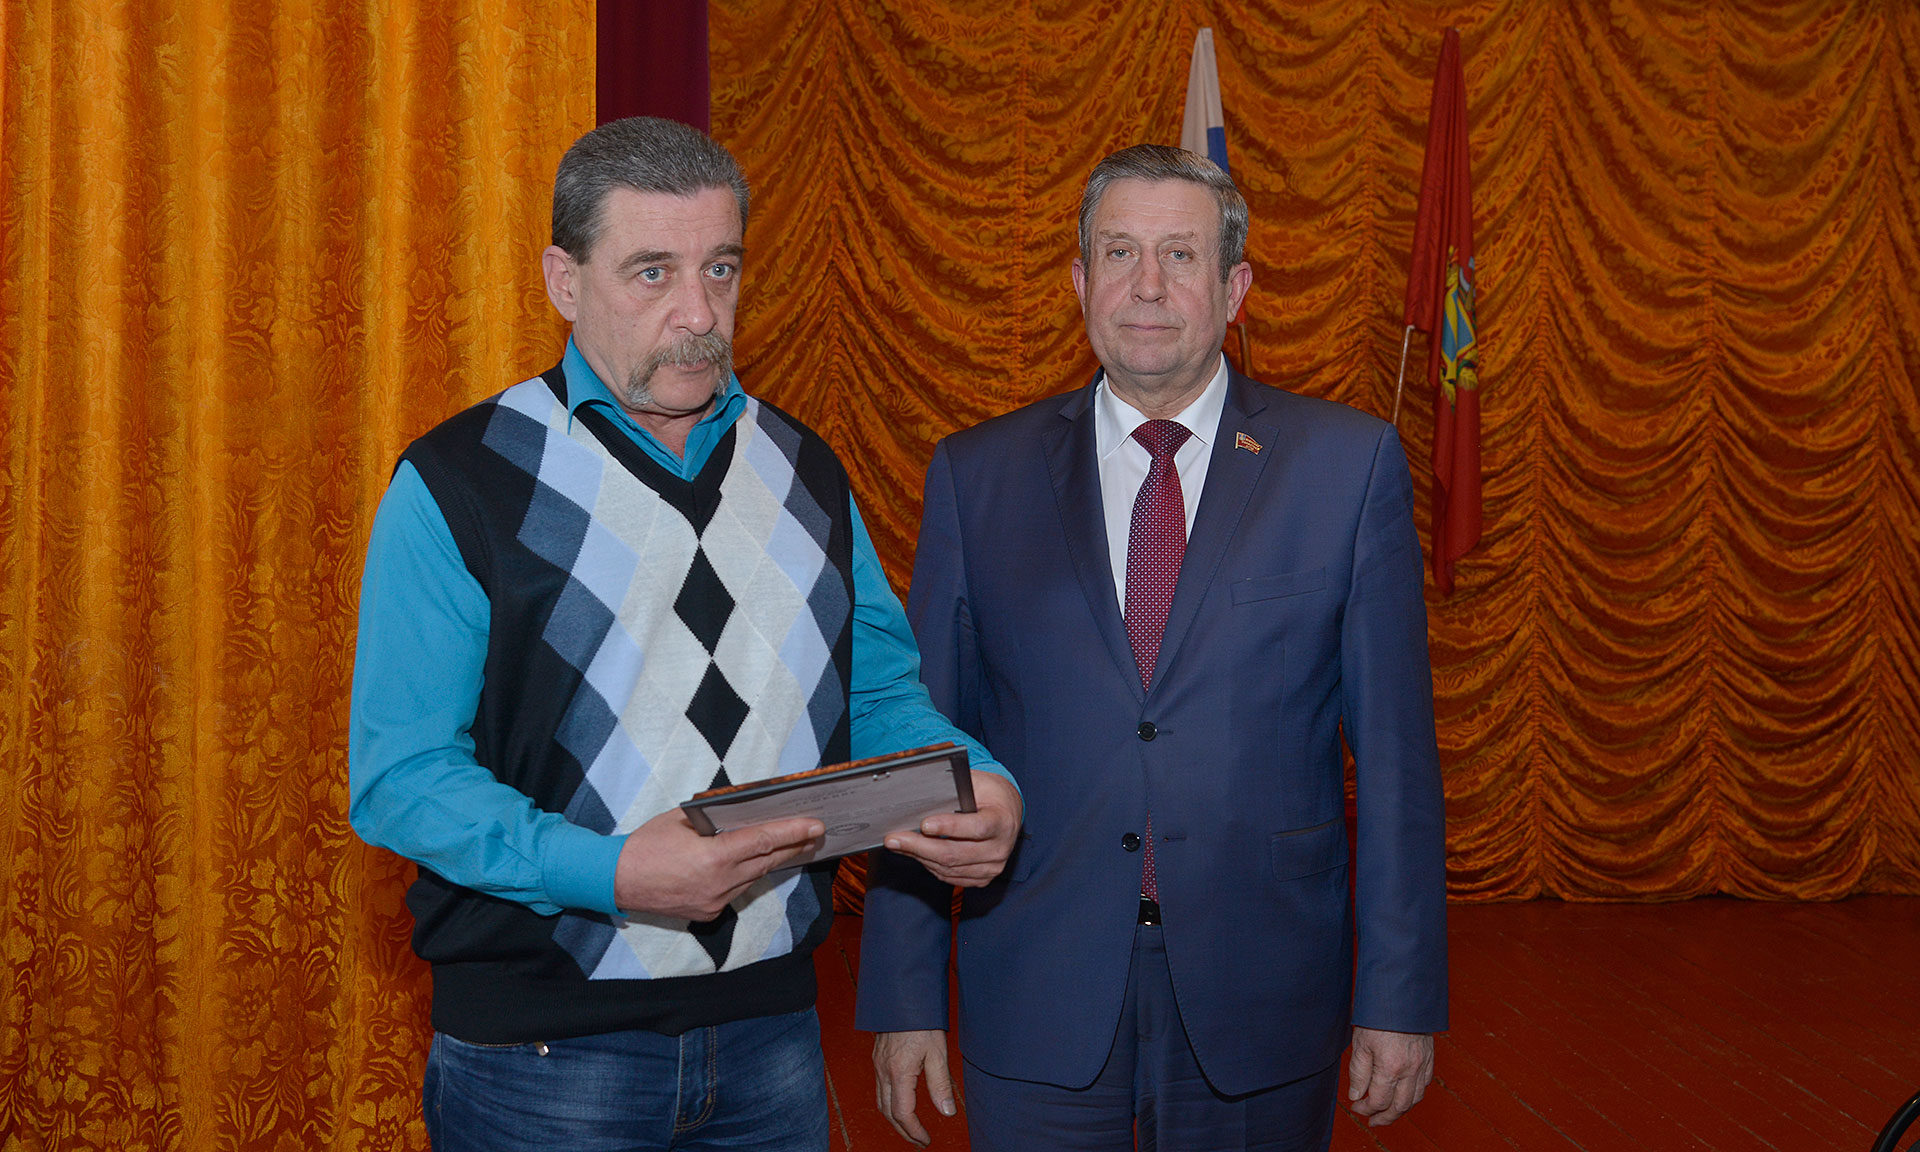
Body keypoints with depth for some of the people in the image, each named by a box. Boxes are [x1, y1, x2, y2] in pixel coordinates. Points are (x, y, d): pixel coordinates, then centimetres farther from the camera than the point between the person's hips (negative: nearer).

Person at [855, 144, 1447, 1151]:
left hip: (1261, 1005, 0)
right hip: (1036, 1013, 1)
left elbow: (1393, 747, -1)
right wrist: (903, 998, 0)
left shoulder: (1349, 465, 0)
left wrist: (1400, 994, -4)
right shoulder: (976, 475, 3)